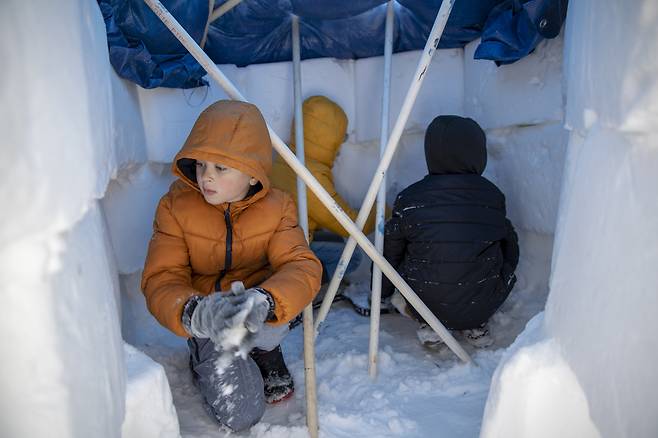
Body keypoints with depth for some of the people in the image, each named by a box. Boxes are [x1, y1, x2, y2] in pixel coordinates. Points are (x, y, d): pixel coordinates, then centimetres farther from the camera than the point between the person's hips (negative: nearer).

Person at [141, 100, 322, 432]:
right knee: (240, 415, -15)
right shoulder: (175, 207, -16)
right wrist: (199, 313, -46)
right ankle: (205, 361, 18)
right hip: (206, 323, -1)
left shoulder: (277, 207, -14)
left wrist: (262, 301, -50)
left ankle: (266, 352, 3)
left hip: (260, 318, 1)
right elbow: (160, 282, -22)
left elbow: (303, 267, -27)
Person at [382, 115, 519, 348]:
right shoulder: (493, 196, -2)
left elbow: (390, 252, 5)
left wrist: (381, 292, 23)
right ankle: (476, 326, 15)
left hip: (425, 302, 0)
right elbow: (510, 247, 13)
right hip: (481, 306, 1)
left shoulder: (410, 198, -6)